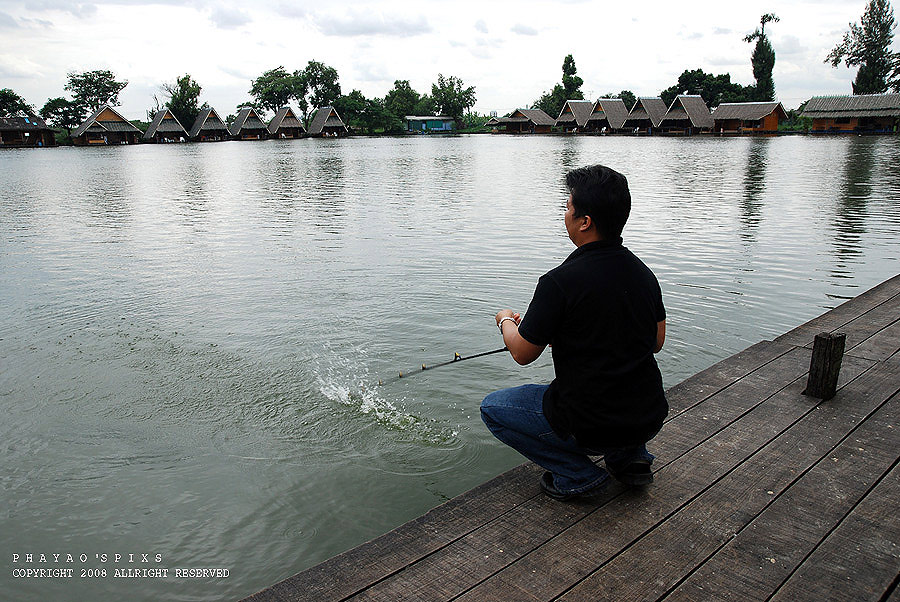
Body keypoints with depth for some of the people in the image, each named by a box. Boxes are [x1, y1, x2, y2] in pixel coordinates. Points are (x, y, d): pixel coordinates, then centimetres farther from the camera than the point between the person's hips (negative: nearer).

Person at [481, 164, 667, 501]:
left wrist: (506, 321, 13)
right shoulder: (643, 273, 1)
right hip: (650, 420, 7)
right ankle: (631, 456, 21)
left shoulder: (560, 282, -20)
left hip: (591, 428, -7)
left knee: (493, 408, 12)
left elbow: (522, 353, -9)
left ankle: (575, 473, 4)